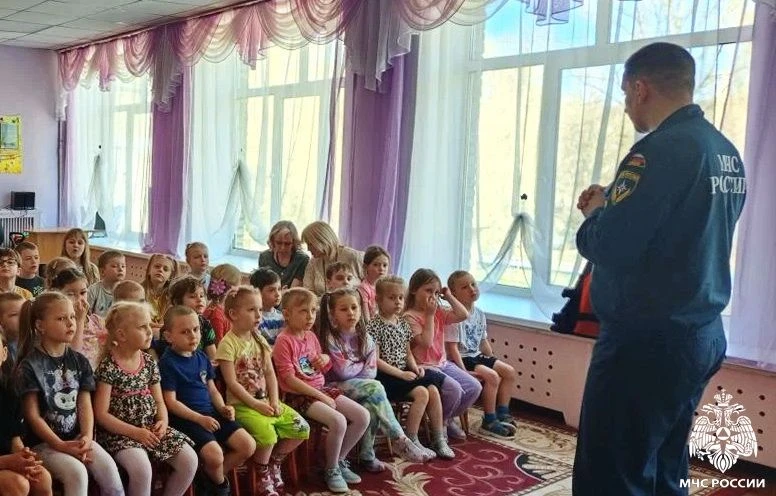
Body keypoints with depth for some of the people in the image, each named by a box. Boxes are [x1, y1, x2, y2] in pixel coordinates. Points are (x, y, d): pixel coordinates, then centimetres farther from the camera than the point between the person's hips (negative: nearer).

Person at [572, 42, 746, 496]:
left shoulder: (663, 148, -17)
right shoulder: (727, 153, 11)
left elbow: (608, 246, -21)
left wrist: (596, 212, 0)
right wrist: (616, 206, 14)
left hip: (647, 339, -9)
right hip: (702, 334, 9)